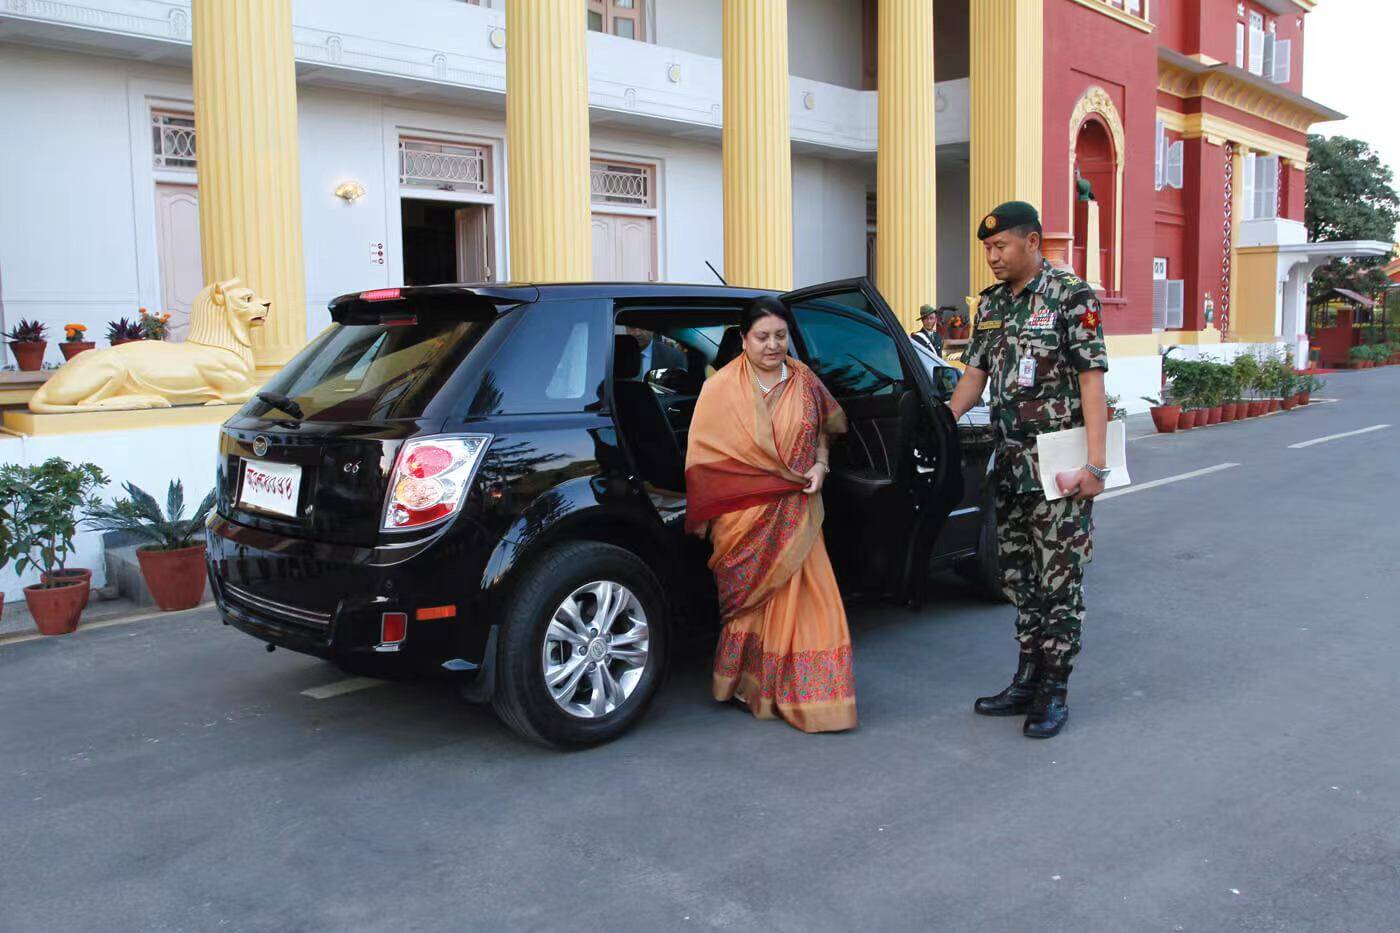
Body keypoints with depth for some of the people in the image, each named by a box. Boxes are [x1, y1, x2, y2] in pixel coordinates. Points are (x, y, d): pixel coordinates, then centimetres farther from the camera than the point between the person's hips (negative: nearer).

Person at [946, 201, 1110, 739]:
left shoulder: (1072, 298, -9)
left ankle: (1055, 690, 9)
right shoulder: (990, 304, 13)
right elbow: (975, 375, 17)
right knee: (1018, 576, 13)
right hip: (1009, 467, 7)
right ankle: (1027, 679, 24)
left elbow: (1092, 382, -12)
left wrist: (1095, 463, -18)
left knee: (1059, 578, -1)